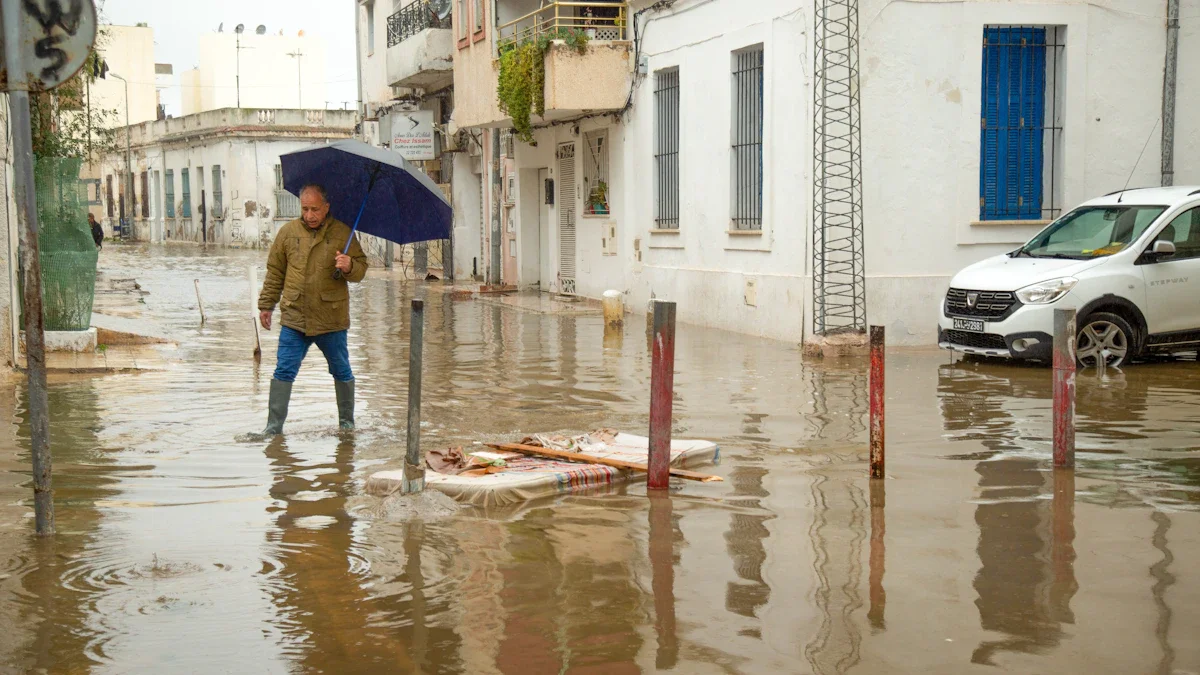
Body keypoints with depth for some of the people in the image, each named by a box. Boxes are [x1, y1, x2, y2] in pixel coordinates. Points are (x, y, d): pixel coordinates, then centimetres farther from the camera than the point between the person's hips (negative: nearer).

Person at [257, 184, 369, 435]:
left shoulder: (342, 233, 1)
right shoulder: (288, 232, 5)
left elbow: (361, 268, 5)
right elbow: (275, 272, 13)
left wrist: (349, 267, -18)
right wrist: (266, 305, 13)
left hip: (332, 320, -1)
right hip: (294, 318, 1)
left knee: (341, 372, 12)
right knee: (283, 371, -3)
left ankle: (347, 422, 29)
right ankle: (274, 427, 2)